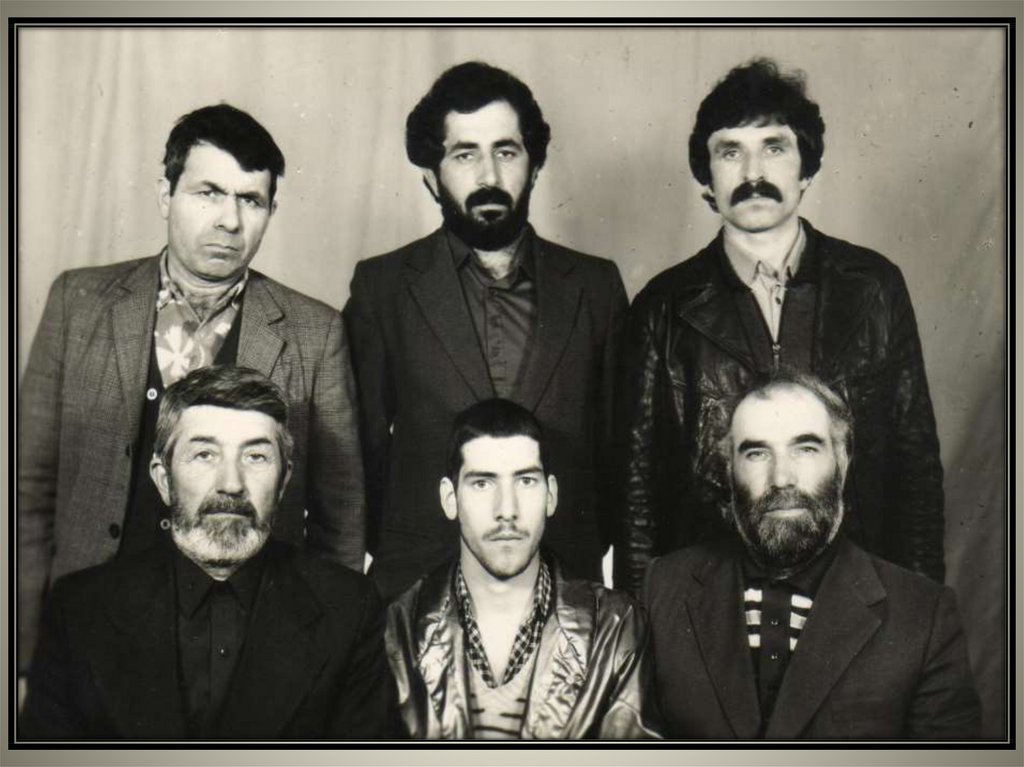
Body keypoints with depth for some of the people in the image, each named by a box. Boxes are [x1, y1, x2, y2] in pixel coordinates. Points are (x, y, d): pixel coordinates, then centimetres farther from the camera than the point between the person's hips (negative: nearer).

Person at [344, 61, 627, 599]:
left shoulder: (595, 286, 6)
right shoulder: (382, 287, 2)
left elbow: (617, 445, 9)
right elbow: (361, 448, 4)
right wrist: (394, 552, 1)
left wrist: (591, 550, 2)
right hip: (418, 589, -1)